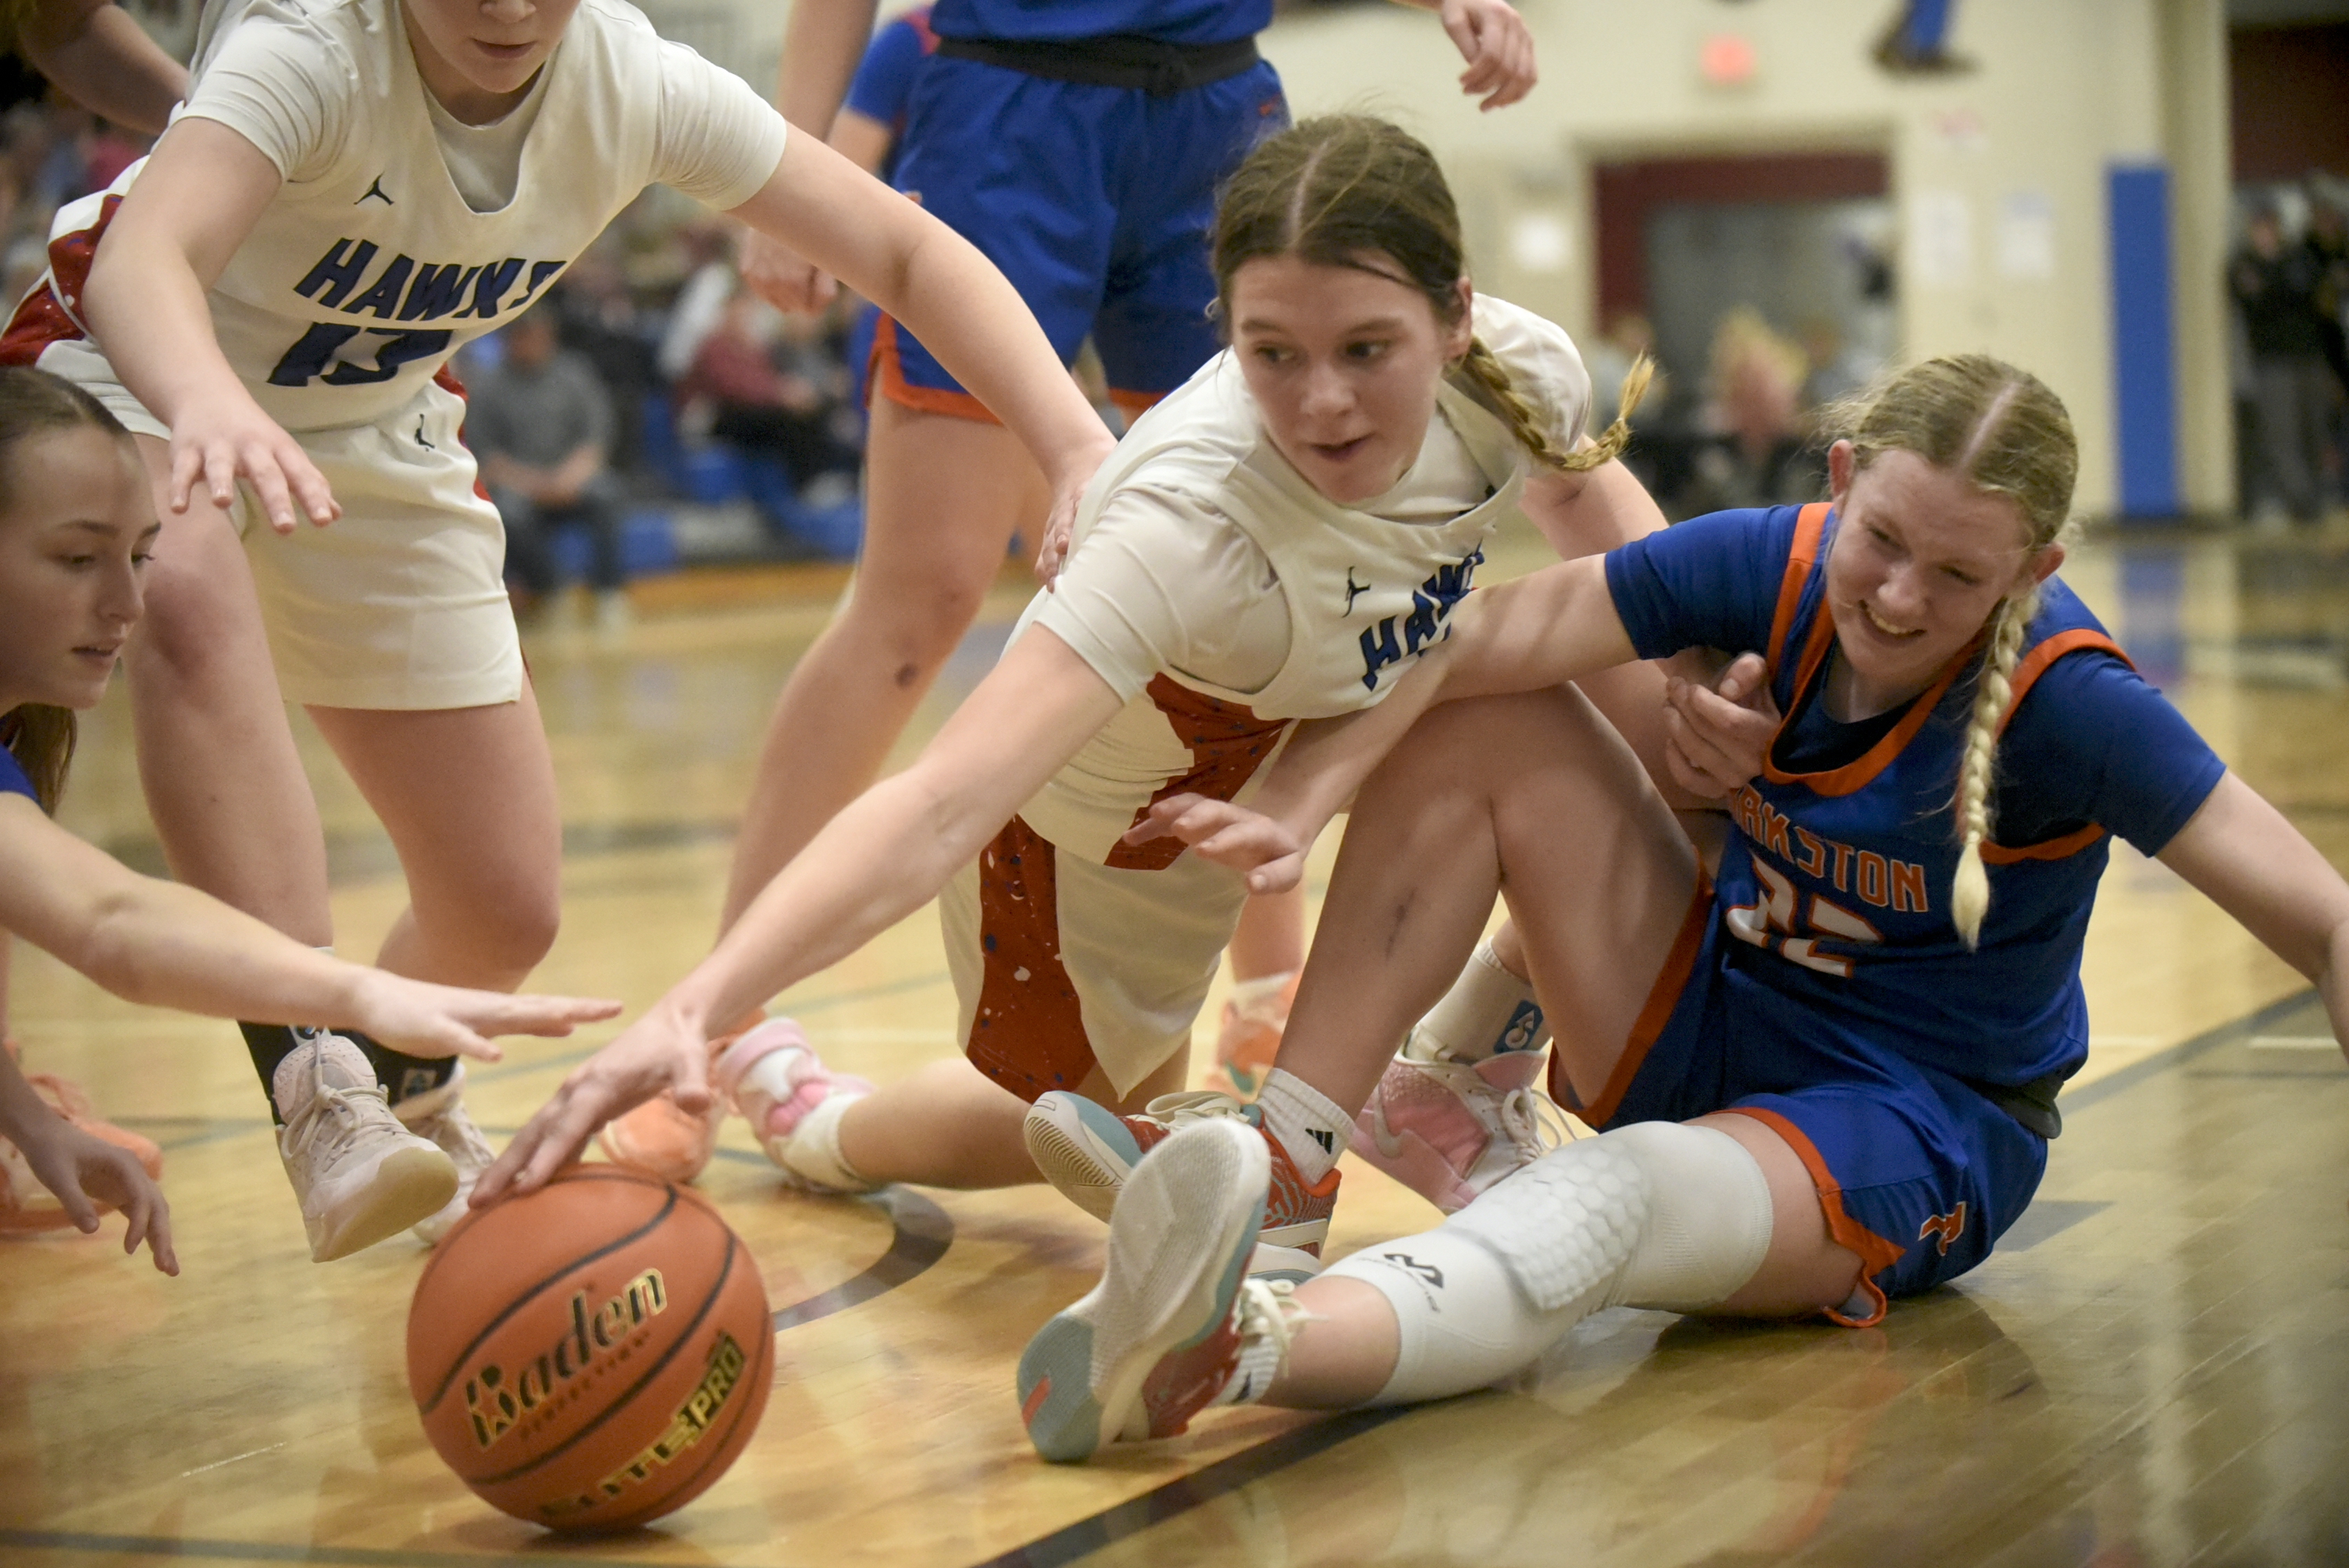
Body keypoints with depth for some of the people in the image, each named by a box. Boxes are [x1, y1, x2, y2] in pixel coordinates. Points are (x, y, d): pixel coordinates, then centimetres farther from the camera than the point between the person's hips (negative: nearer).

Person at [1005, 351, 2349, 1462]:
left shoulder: (2069, 704, -25)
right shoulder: (1774, 568, -13)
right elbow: (1471, 646, -14)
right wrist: (1305, 796, -27)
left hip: (1923, 1134, -6)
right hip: (1718, 1020, 6)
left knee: (1621, 1195, -39)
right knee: (1484, 733, -10)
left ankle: (1241, 1351, -68)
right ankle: (1273, 1162, -20)